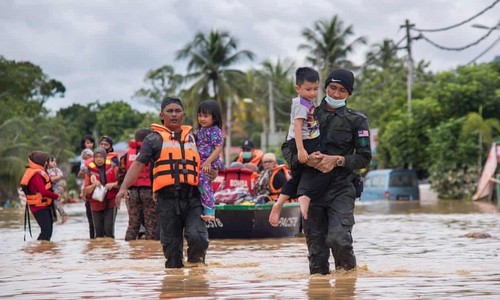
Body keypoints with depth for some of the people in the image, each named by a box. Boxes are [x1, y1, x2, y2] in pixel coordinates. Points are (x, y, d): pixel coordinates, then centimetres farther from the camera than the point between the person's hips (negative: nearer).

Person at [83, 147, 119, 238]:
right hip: (96, 203, 1)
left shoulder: (112, 167, 2)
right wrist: (94, 185, -15)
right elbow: (86, 190, 5)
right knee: (99, 231, 2)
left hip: (110, 202, -1)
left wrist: (112, 184, -16)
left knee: (109, 228, -9)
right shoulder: (90, 170, 4)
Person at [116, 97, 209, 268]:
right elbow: (138, 164, 3)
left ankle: (195, 259, 14)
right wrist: (124, 187, -10)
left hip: (192, 198, 1)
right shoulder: (155, 139, 10)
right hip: (167, 198, -1)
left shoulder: (193, 137, 20)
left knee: (198, 238, -16)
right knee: (171, 244, 2)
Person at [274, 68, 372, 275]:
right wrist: (305, 159, -10)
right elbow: (287, 149, 11)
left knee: (338, 239, -20)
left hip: (341, 189, -3)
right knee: (315, 246, 4)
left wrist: (337, 160, -13)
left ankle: (348, 273, 3)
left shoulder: (357, 121, 6)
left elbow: (364, 158, 3)